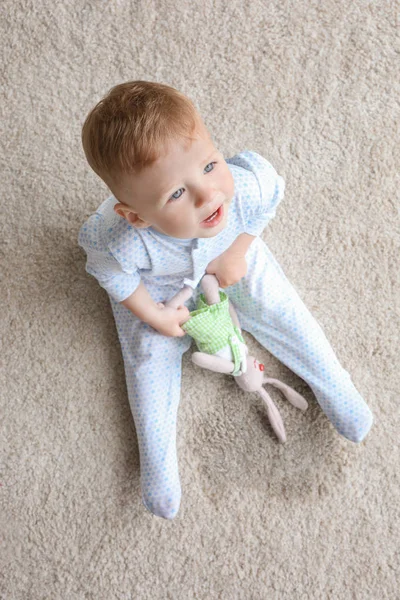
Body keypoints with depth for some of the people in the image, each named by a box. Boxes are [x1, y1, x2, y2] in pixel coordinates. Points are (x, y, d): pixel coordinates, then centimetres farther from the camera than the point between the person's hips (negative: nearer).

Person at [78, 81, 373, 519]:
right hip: (156, 285, -1)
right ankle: (157, 462, 16)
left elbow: (268, 199, -15)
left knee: (277, 308, 2)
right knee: (150, 355, -1)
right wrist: (154, 315, -16)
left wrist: (237, 253, -16)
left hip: (229, 254, 2)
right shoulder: (122, 242, -46)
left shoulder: (246, 183, -43)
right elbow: (111, 274, -20)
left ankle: (333, 384, 25)